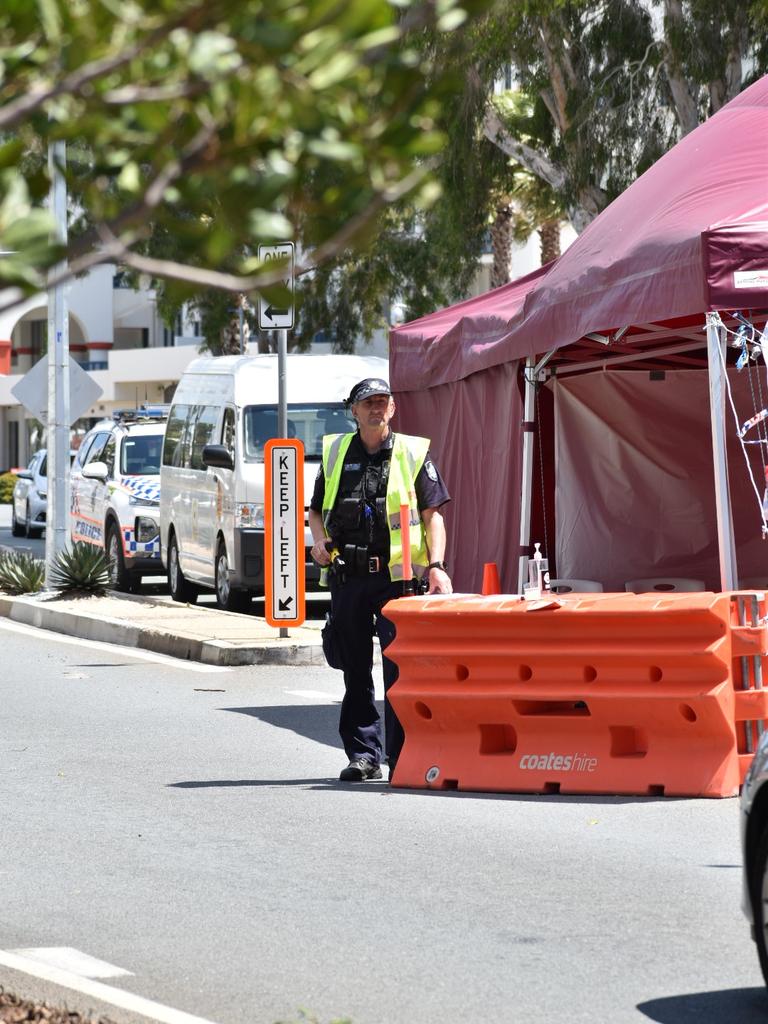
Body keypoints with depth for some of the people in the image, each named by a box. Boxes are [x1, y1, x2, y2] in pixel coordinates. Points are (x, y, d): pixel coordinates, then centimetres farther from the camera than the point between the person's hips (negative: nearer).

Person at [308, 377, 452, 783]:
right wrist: (319, 538, 1)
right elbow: (317, 510, 22)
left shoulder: (413, 453, 4)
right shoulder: (335, 453, 12)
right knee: (355, 671, 7)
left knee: (398, 667, -9)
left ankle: (401, 757, -5)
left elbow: (432, 514, 4)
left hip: (396, 576, -3)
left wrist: (435, 565, -8)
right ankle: (363, 753, 14)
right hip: (347, 577, 3)